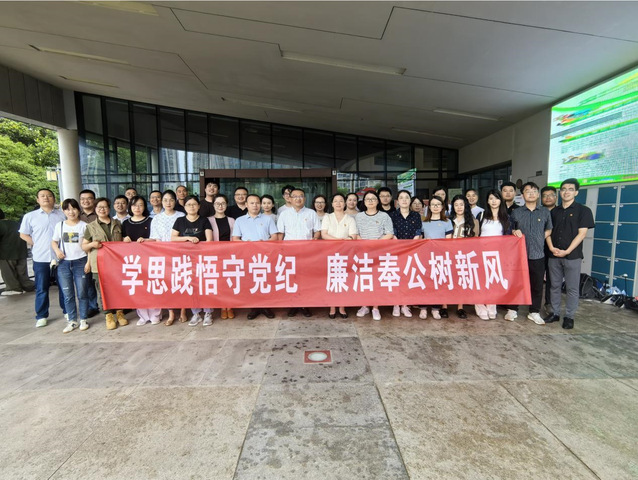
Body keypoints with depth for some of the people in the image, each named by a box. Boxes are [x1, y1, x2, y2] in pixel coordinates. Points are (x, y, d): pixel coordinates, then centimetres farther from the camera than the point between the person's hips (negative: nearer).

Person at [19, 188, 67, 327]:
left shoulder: (62, 215, 2)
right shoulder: (30, 216, 4)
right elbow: (23, 235, 11)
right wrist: (37, 245, 0)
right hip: (41, 258, 0)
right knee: (41, 289, 6)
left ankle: (67, 311, 22)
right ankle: (41, 316, 17)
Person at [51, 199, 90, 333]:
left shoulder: (84, 225, -2)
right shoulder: (60, 225, 7)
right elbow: (54, 241, 15)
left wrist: (88, 262, -8)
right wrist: (57, 250, -7)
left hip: (80, 262, -3)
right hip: (64, 264, 3)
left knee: (82, 293, 3)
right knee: (68, 295, 7)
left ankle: (83, 320, 14)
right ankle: (72, 321, 17)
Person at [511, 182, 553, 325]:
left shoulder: (545, 212, 6)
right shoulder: (516, 213, 4)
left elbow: (548, 230, 16)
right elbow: (510, 230, 12)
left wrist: (539, 240, 3)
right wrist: (515, 232, -9)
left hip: (538, 255, 1)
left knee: (537, 285, 7)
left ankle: (534, 312, 21)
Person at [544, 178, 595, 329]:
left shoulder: (583, 210, -1)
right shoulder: (554, 211, 11)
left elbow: (582, 233, -8)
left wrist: (567, 251, -15)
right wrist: (551, 247, -7)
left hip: (572, 256, -4)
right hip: (554, 255, 4)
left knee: (572, 288, 3)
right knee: (555, 286, 10)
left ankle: (569, 316, 14)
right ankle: (555, 313, 20)